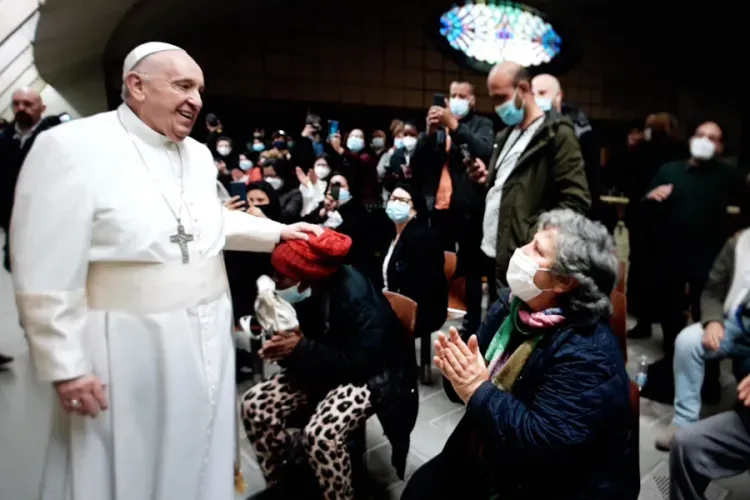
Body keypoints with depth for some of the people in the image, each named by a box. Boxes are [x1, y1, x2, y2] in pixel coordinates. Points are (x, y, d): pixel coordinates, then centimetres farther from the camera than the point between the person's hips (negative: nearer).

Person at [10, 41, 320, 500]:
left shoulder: (199, 154, 8)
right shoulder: (71, 148, -14)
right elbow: (47, 274, -16)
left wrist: (279, 232, 15)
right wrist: (66, 367, -15)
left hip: (207, 339, 7)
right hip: (130, 345, -6)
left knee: (197, 461, 20)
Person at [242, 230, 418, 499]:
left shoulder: (356, 297, -29)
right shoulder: (308, 292, -9)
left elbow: (357, 362, -27)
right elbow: (304, 337, 4)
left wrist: (301, 348, -28)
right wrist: (284, 345, -19)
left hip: (370, 374, -7)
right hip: (323, 367, 7)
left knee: (320, 434, -31)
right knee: (255, 404, -8)